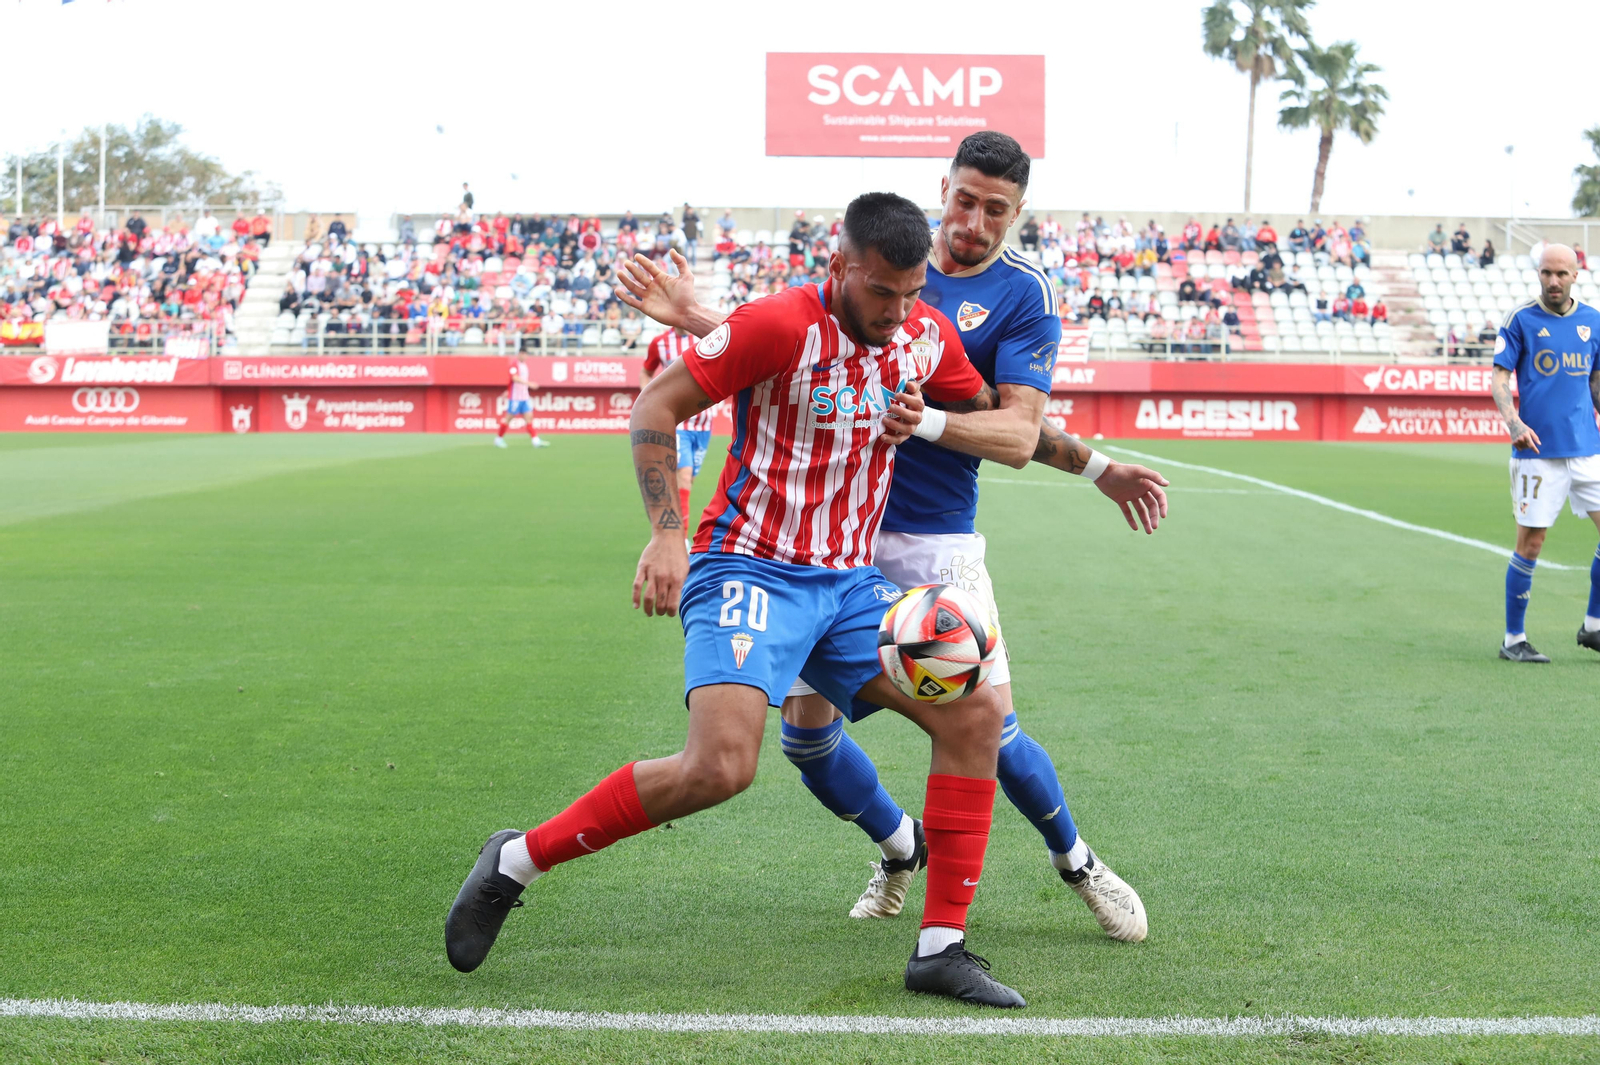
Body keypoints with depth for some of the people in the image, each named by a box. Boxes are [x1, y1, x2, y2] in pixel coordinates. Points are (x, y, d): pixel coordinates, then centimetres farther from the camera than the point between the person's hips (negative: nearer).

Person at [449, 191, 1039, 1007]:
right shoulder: (781, 325, -14)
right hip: (750, 571, -7)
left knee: (975, 712, -7)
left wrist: (931, 421, 0)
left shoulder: (927, 336, 5)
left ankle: (940, 948, 0)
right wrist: (666, 534, -18)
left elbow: (1017, 431, 18)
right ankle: (517, 861, -6)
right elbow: (654, 406, -10)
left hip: (848, 583, 7)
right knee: (721, 766, -26)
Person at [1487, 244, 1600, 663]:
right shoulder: (1520, 320, -2)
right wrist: (1514, 422, -19)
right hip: (1538, 451, -4)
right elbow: (1499, 380, -4)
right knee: (1530, 544, -1)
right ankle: (1513, 640, 11)